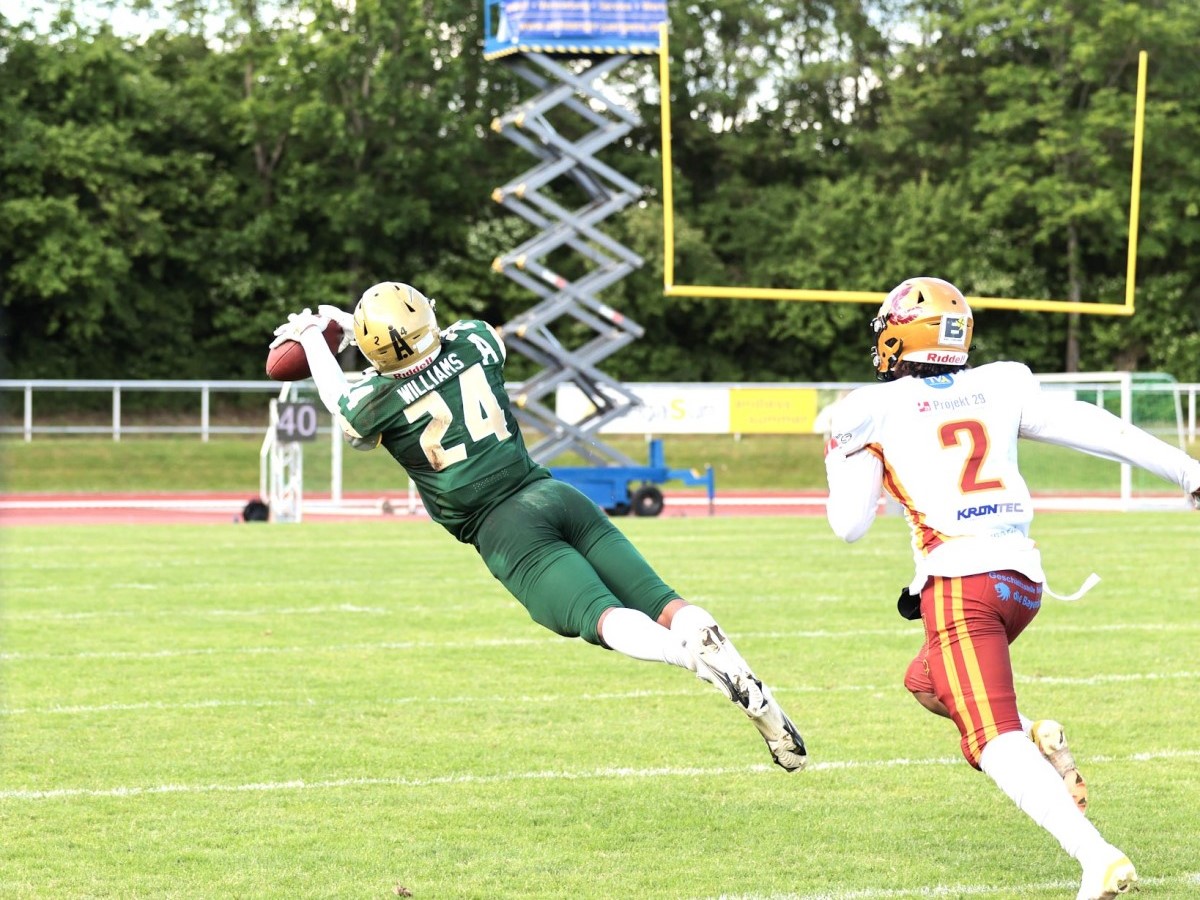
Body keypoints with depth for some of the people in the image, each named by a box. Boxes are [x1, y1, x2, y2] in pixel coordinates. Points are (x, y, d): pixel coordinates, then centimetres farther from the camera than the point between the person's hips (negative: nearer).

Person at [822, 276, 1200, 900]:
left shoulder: (874, 412, 2)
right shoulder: (1002, 387, 12)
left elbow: (850, 525, 4)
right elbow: (1102, 433, 14)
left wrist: (841, 466, 23)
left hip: (958, 583, -6)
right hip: (1023, 576, 6)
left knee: (998, 746, -10)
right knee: (927, 682, 28)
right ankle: (1038, 739, 3)